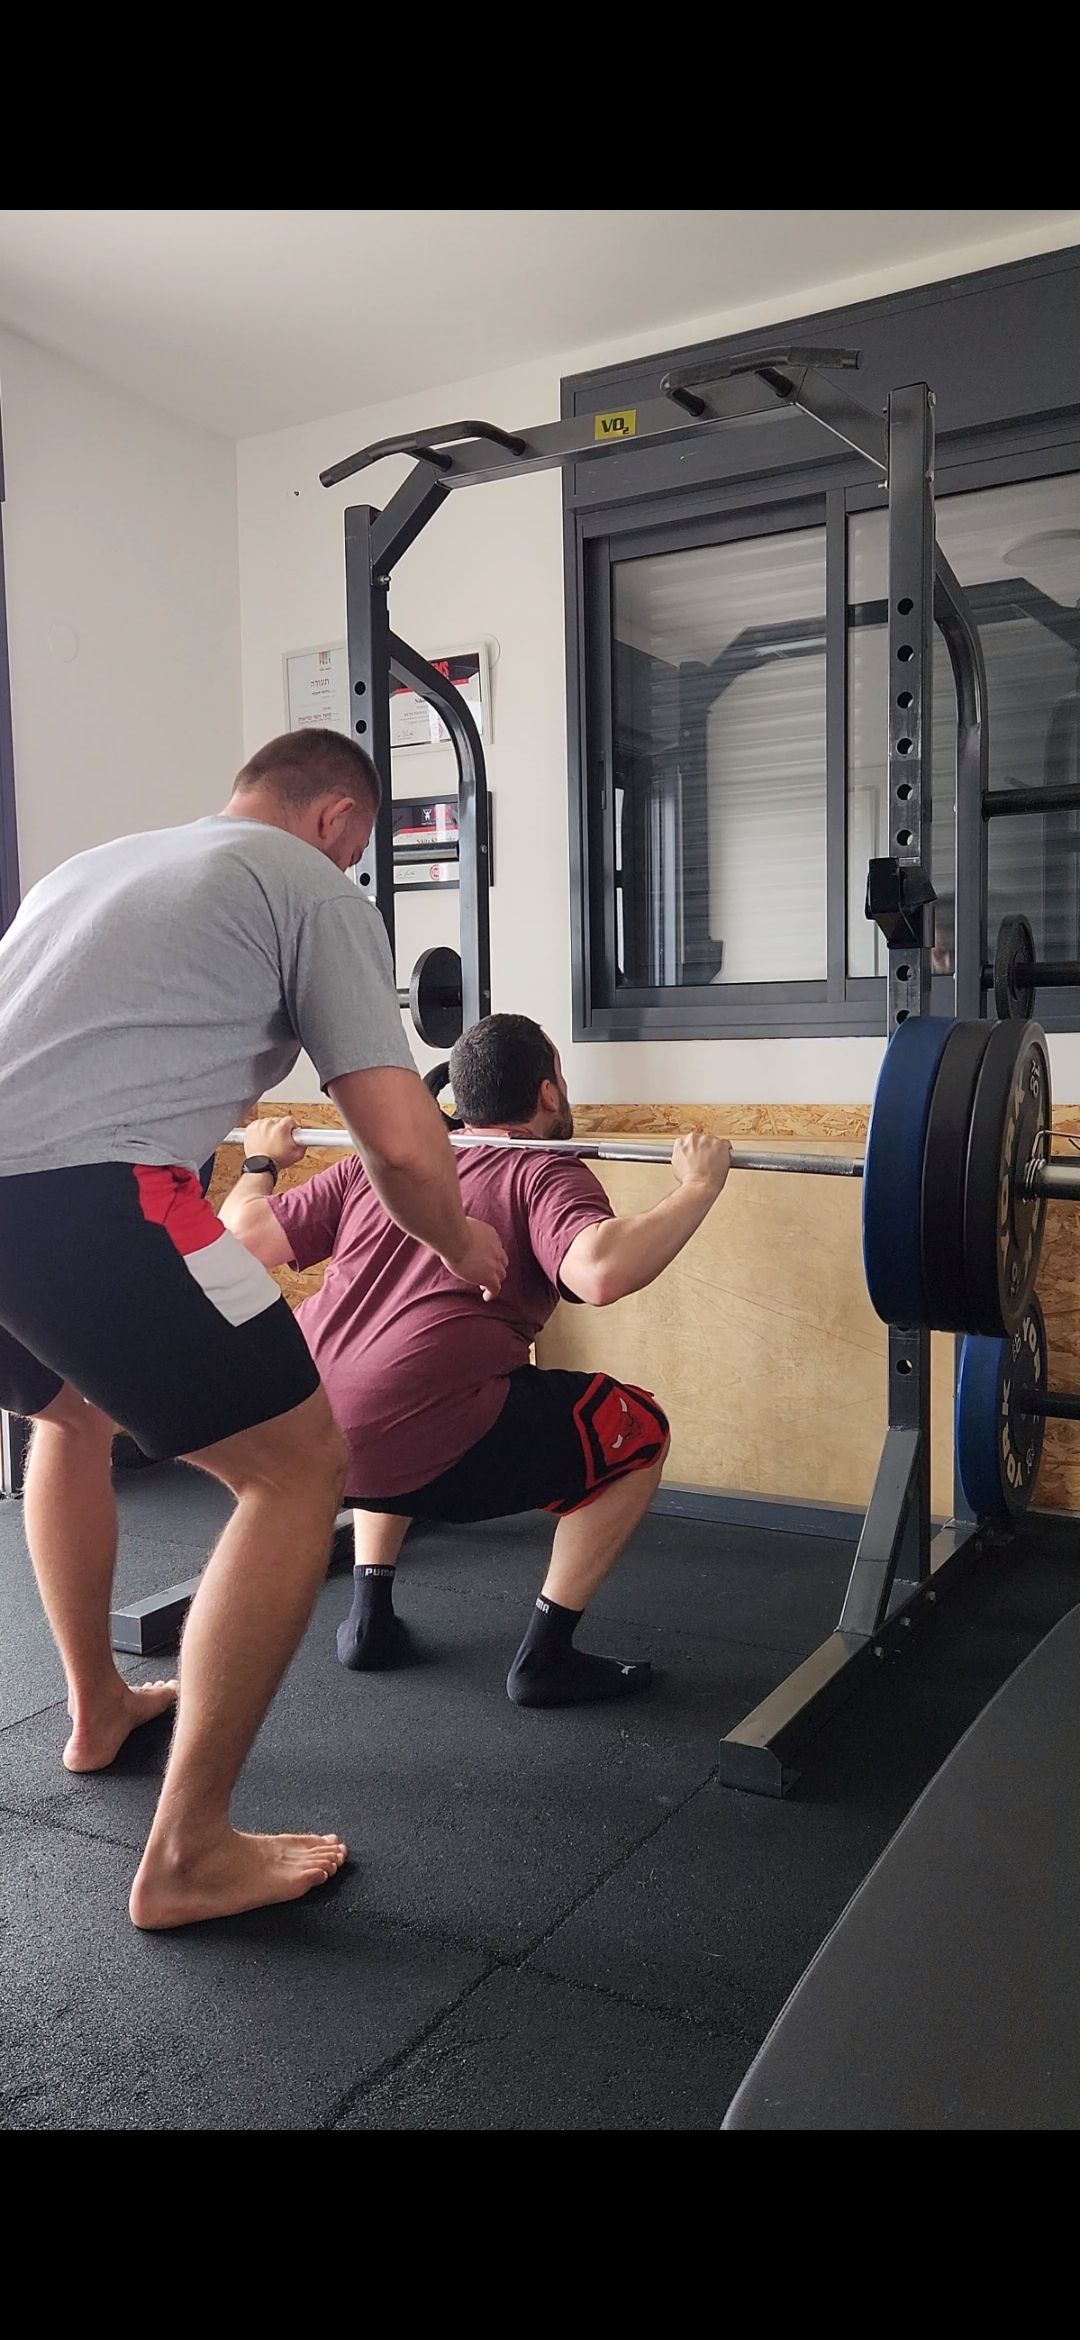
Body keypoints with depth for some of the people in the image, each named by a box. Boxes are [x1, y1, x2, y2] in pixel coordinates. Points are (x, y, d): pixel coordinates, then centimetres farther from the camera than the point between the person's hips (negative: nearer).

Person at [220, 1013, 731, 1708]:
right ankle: (546, 1655, 14)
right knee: (638, 1431, 13)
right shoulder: (546, 1175, 5)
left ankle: (370, 1616, 33)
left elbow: (244, 1235, 17)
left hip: (297, 1440, 7)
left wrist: (261, 1164, 36)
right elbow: (601, 1271, -17)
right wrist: (696, 1189, -4)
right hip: (427, 1452, -6)